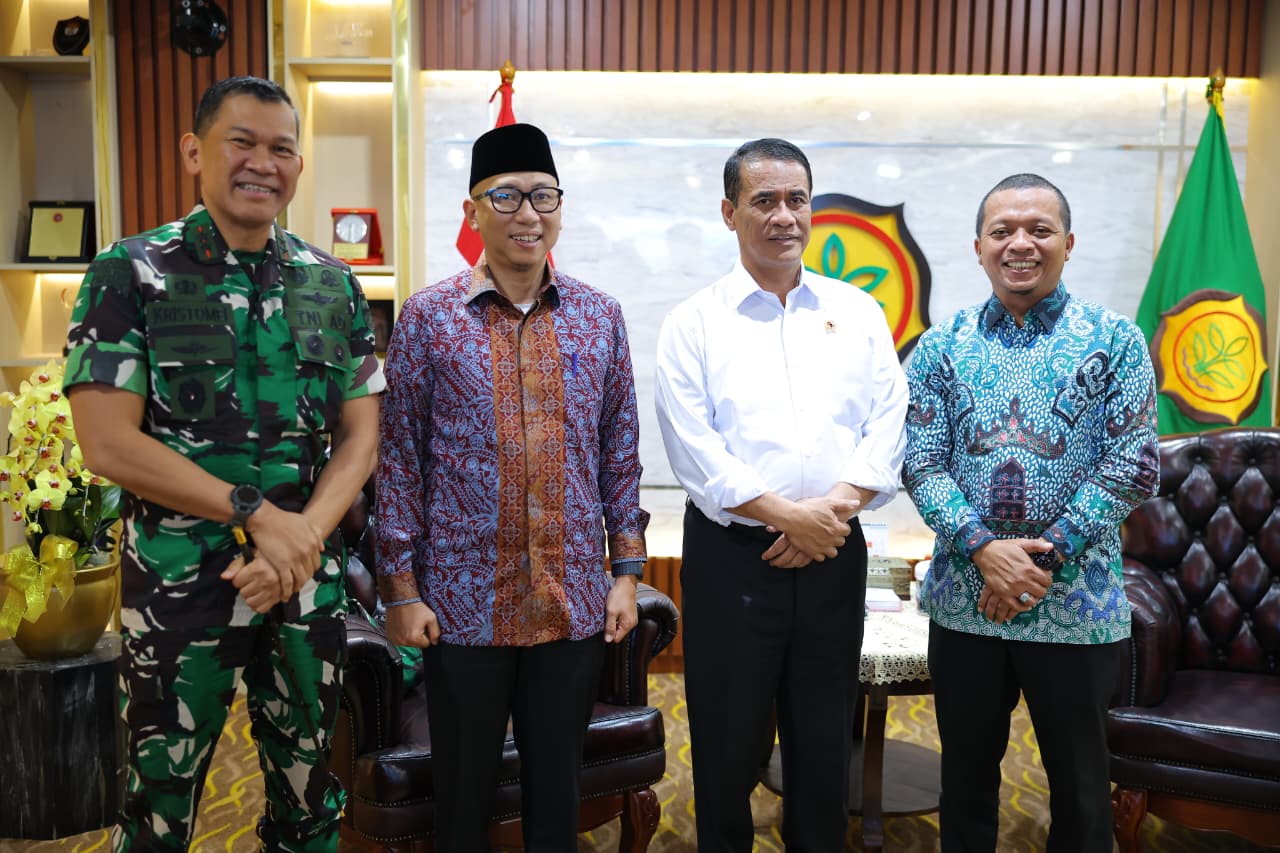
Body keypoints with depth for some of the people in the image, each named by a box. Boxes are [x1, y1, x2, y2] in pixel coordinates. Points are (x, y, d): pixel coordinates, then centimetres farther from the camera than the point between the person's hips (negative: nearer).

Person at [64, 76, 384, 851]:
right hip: (178, 586, -2)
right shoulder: (131, 274, -5)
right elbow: (108, 443, -11)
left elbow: (360, 436, 4)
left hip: (309, 583, 3)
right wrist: (258, 514, -15)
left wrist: (305, 533, -13)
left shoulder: (334, 284, 4)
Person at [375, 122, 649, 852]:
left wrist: (627, 571, 3)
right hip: (464, 601, -2)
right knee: (465, 792, 14)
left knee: (558, 788, 17)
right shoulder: (427, 317, -4)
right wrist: (402, 587, -4)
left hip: (576, 602, 2)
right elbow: (400, 458, -2)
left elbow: (620, 453, 6)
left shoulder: (600, 317, 3)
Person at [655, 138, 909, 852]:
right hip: (731, 555, -2)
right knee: (728, 741, 9)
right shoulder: (695, 323, 0)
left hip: (833, 555, 3)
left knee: (825, 738, 14)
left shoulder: (859, 312, 9)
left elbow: (887, 430, 2)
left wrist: (834, 507, -13)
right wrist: (789, 516, -15)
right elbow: (694, 451, -9)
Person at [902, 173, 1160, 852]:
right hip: (963, 602, 2)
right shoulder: (941, 347, 3)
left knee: (1079, 782, 14)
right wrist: (983, 548, -17)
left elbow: (1133, 467, -7)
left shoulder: (1116, 342, -1)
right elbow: (921, 464, -2)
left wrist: (1046, 557, -15)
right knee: (967, 772, 16)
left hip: (1077, 604, -1)